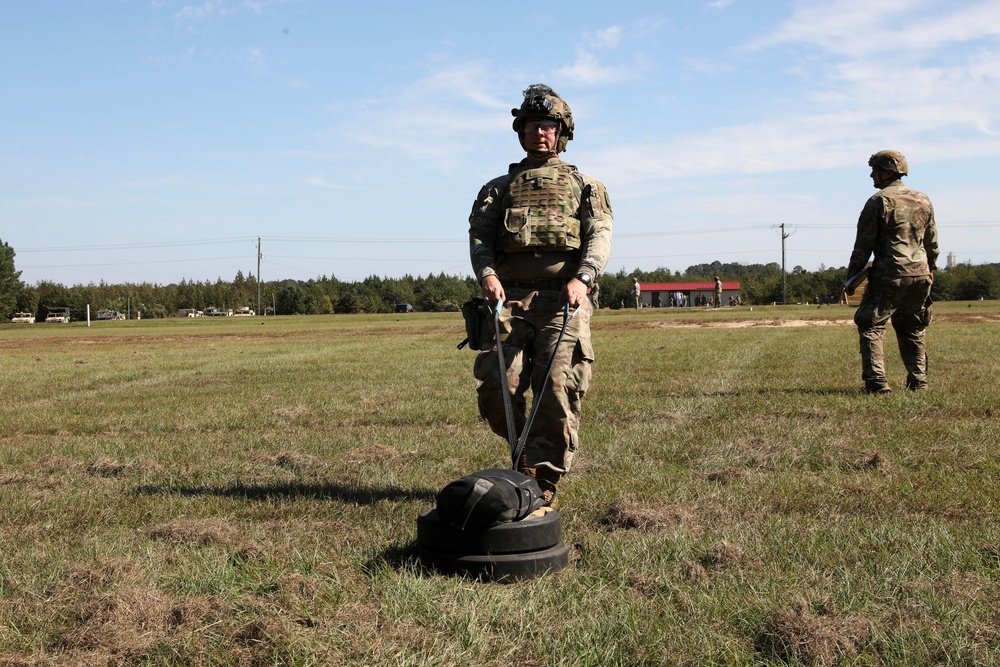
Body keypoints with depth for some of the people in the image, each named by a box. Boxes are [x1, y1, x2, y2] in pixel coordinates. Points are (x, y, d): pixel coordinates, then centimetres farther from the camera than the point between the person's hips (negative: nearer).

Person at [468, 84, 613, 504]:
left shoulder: (584, 186, 20)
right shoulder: (499, 188, 24)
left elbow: (600, 235, 4)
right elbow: (479, 235, 9)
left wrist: (583, 277, -16)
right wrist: (486, 273, -14)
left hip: (563, 301, -1)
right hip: (510, 298, 1)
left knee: (558, 391, -12)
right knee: (496, 386, -10)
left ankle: (543, 482, -4)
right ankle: (523, 449, 17)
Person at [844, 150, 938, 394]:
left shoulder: (879, 201, -6)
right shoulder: (923, 200, 14)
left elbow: (863, 245, -7)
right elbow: (932, 243, 19)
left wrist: (851, 278, -2)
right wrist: (930, 270, 30)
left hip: (889, 275, -6)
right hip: (920, 274, 7)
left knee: (870, 327, -2)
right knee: (913, 330, 18)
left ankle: (876, 381, -13)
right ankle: (918, 381, 17)